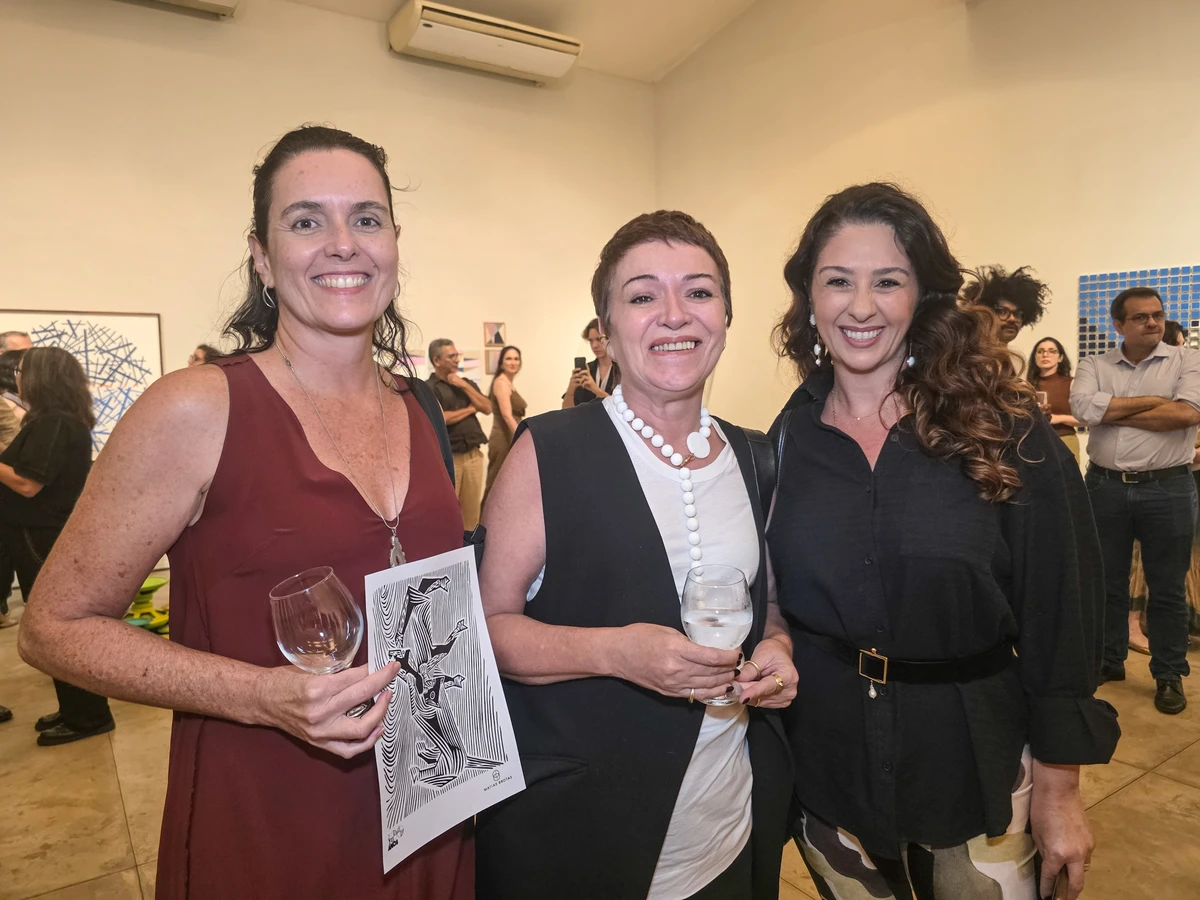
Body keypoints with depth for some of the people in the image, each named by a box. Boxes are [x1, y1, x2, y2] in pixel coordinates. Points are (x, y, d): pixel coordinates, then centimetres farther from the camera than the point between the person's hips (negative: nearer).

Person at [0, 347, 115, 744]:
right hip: (54, 537, 10)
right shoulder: (69, 421, 12)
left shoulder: (51, 423, -19)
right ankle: (76, 708, 26)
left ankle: (87, 716, 8)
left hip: (45, 542, -10)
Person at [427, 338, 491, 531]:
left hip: (474, 455, 5)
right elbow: (441, 418, -15)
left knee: (472, 510, 8)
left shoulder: (467, 383, 15)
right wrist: (471, 409, -1)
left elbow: (487, 408, 5)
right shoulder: (429, 388, -3)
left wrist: (465, 386, -4)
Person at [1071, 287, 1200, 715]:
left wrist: (1113, 412, -12)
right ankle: (1108, 660, 30)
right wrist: (1153, 401, -12)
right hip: (1105, 486, 2)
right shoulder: (1094, 365, 4)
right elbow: (1083, 407, -15)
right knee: (1106, 582, 13)